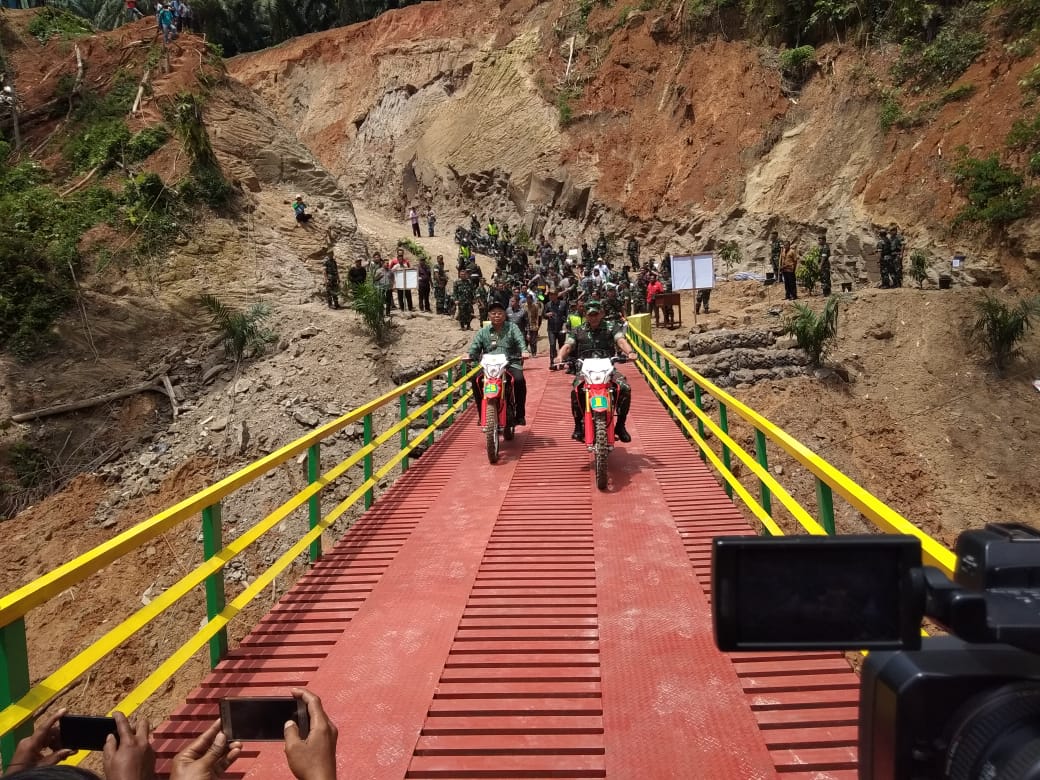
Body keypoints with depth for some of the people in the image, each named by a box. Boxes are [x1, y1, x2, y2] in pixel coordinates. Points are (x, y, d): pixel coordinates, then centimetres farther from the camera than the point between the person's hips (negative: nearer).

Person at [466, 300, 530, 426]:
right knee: (476, 379, -24)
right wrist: (470, 356, -17)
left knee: (519, 379, -31)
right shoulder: (483, 332, 16)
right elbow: (475, 346, 5)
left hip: (511, 364, -2)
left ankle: (520, 414, -14)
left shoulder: (512, 328, 11)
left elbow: (520, 341, -5)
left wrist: (524, 351, -27)